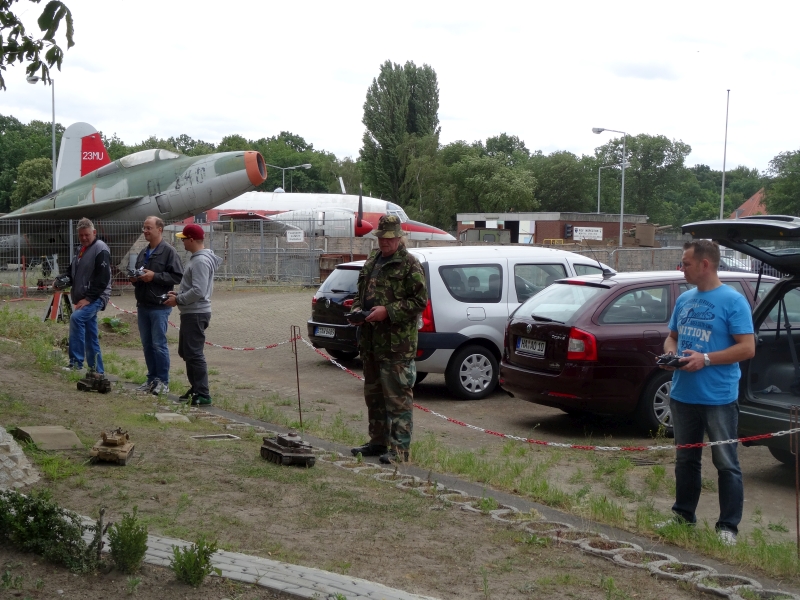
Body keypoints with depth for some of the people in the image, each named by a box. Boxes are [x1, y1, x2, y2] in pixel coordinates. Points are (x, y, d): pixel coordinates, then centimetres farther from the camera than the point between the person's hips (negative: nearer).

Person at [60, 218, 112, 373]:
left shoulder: (100, 249, -10)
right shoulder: (82, 250, 18)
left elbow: (103, 278, -18)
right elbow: (74, 273, 26)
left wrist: (88, 298, -22)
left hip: (96, 297, -9)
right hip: (84, 299, 9)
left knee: (76, 318, -30)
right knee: (91, 338, 10)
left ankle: (76, 362, -29)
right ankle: (97, 371, 16)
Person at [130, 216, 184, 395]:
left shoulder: (168, 251, -8)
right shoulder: (143, 253, 16)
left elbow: (177, 277, -16)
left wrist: (154, 276, -20)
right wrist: (134, 278, 5)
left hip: (159, 306, -8)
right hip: (143, 305, 8)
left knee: (159, 345, -4)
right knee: (147, 345, 11)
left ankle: (163, 382, 3)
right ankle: (152, 379, 20)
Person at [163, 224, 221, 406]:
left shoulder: (201, 261, -18)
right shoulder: (196, 259, 15)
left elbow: (198, 291, -25)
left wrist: (178, 300, -16)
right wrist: (179, 294, 9)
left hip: (196, 314, -11)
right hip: (190, 313, 11)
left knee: (194, 354, -9)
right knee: (185, 352, 18)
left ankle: (203, 394, -6)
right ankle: (196, 388, 26)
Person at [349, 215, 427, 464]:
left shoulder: (410, 265, -6)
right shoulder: (371, 263, 17)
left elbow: (420, 301, -12)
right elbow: (360, 294, 27)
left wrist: (388, 311, -18)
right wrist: (356, 310, 5)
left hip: (397, 343, -8)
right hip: (370, 341, 8)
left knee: (398, 397, -7)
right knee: (373, 394, 15)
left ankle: (399, 449, -5)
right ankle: (378, 441, 27)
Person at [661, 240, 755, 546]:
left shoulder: (733, 300, -10)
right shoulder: (684, 299, 10)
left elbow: (747, 348, -14)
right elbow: (672, 336, 20)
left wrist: (706, 359, -20)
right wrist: (670, 351, -3)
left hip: (719, 398, -7)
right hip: (683, 395, 7)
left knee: (726, 463, 1)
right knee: (685, 459, 17)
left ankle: (728, 526, 8)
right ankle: (683, 514, 30)